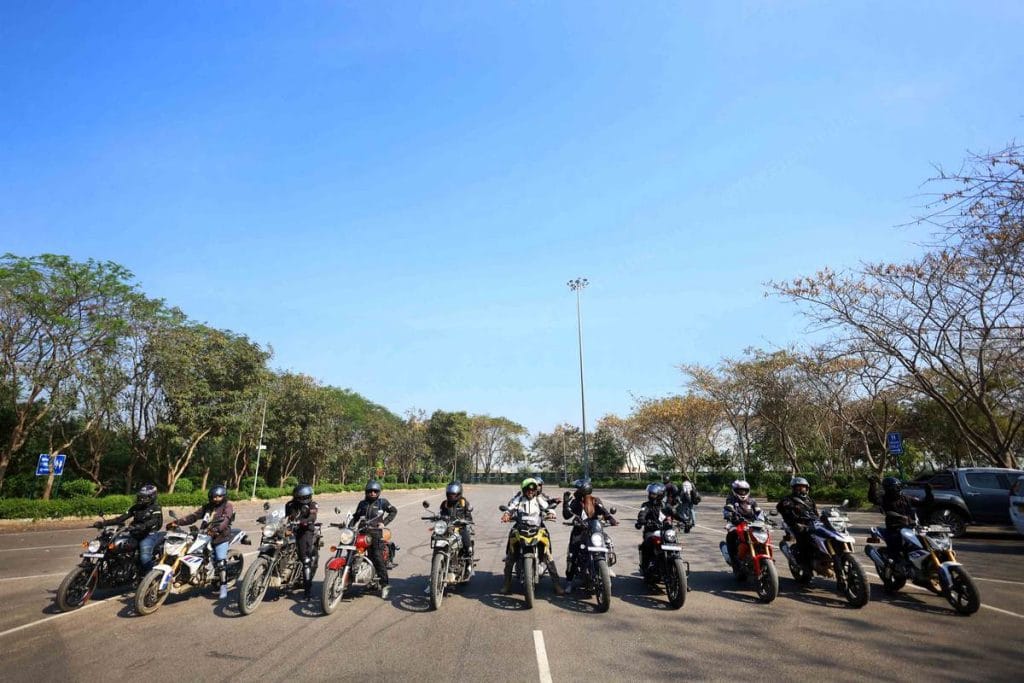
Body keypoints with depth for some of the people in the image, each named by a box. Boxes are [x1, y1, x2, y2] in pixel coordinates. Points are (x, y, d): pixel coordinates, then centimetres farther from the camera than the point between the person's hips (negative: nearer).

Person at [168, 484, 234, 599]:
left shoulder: (227, 506, -1)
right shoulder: (207, 507, 19)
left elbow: (226, 519, -17)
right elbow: (194, 516, 13)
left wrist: (217, 529, -34)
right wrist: (178, 522, 0)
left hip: (221, 537, -7)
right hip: (206, 535, 7)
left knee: (221, 561, -16)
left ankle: (223, 586, -13)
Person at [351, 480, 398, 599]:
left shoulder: (382, 502, 8)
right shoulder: (362, 503, 18)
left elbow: (394, 510, 10)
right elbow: (356, 516, 23)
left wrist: (384, 522, 1)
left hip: (376, 532, -4)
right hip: (363, 532, 4)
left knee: (378, 558, -10)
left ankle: (384, 585, -4)